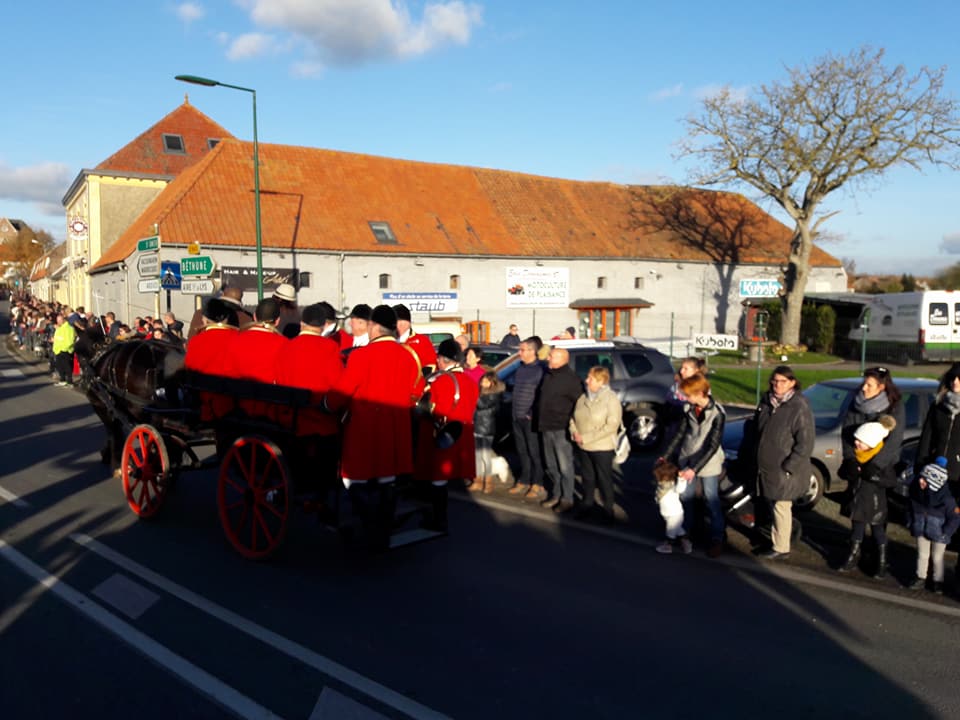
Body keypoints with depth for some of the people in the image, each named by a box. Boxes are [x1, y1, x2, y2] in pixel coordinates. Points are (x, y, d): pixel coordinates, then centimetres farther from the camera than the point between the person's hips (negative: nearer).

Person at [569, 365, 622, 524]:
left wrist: (586, 438, -20)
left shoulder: (611, 399, -12)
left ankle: (608, 511, 18)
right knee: (587, 477, 15)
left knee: (604, 479, 5)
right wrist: (575, 433, -9)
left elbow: (611, 425, -19)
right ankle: (587, 507, 28)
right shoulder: (583, 397, 6)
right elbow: (573, 418, 13)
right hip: (583, 447, 5)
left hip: (602, 447, -5)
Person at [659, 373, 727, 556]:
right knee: (685, 497, 15)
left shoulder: (717, 413, -21)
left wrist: (695, 469, -26)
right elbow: (680, 433, 5)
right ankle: (685, 531, 33)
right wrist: (666, 456, 2)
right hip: (686, 460, 5)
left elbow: (713, 446, -22)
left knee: (712, 501, 7)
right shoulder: (689, 408, -4)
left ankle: (717, 538, 21)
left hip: (708, 464, -5)